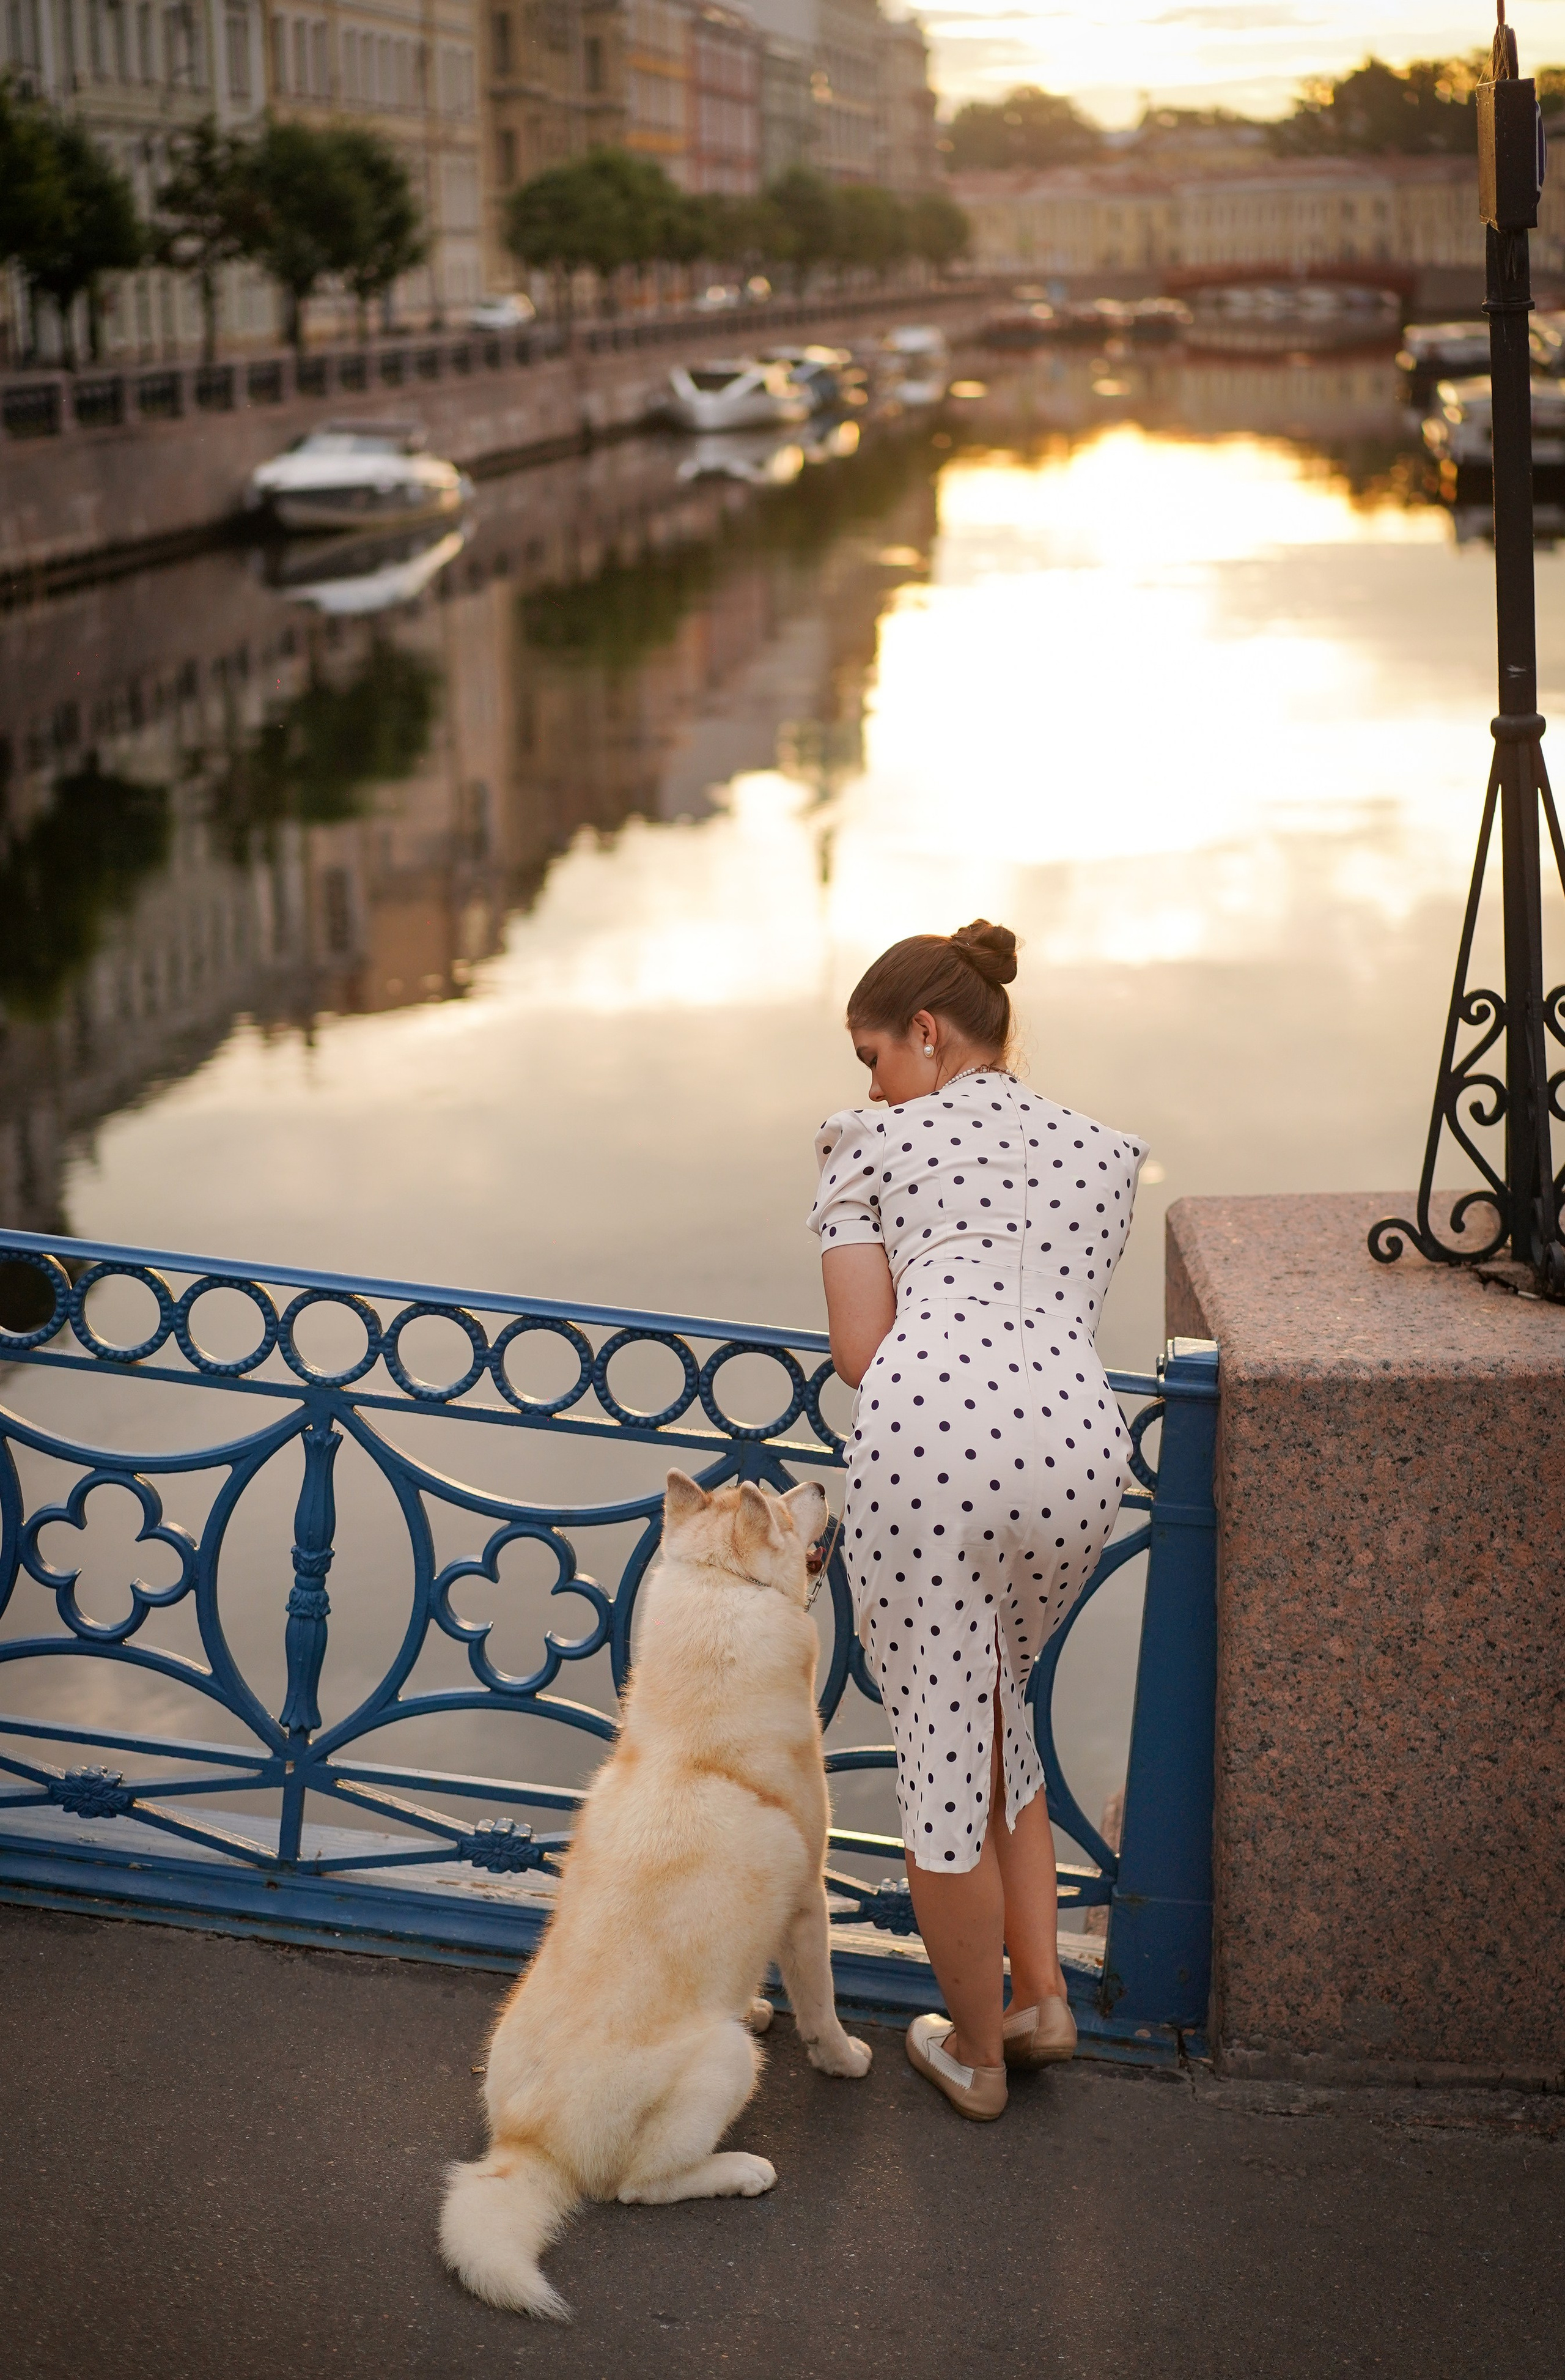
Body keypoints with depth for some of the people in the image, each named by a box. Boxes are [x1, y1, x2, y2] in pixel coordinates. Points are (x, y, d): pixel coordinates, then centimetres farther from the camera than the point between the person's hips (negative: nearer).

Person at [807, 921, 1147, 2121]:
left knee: (942, 1748, 7)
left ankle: (976, 2051, 20)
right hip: (1076, 1439, 5)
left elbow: (861, 1351, 7)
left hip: (927, 1430, -5)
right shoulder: (1103, 1147, 26)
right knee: (995, 1701, 28)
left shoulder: (873, 1141, 14)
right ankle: (1041, 1992, 25)